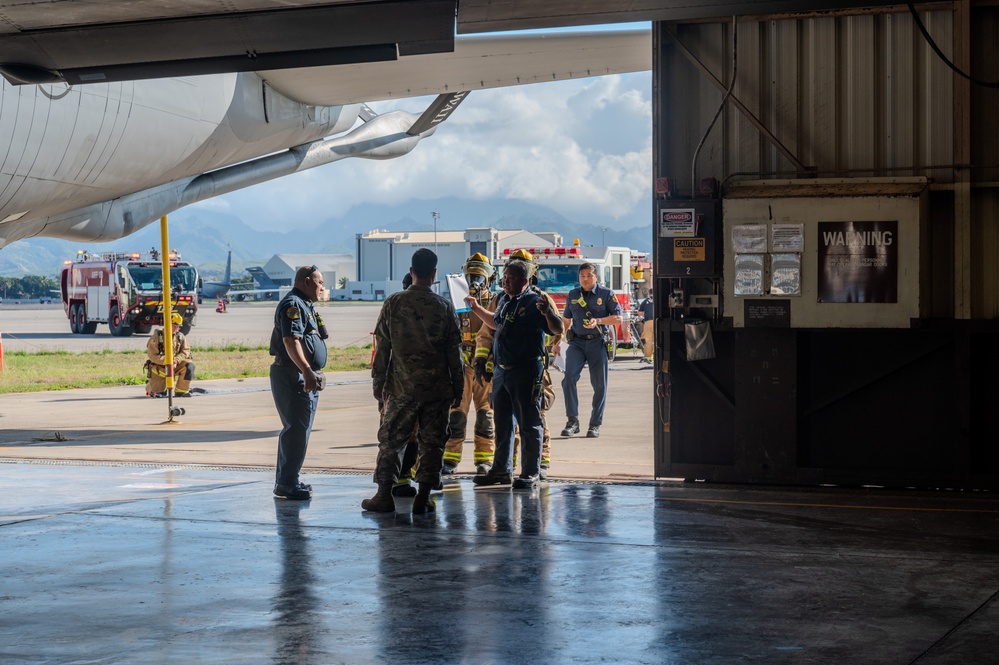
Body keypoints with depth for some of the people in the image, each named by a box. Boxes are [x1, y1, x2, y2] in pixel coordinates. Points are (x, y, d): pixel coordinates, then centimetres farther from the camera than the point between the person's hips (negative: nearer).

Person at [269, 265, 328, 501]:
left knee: (297, 429, 14)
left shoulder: (304, 305, 22)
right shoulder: (292, 305, -13)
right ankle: (287, 483, -12)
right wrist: (307, 371, -33)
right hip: (293, 376, -11)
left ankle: (285, 480, 21)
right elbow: (291, 341, -25)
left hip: (306, 378, 11)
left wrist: (312, 374, 28)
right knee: (297, 430, -13)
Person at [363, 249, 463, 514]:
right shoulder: (444, 307, -2)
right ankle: (423, 497, 5)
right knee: (431, 442, 6)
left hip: (401, 386, 0)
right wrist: (457, 388, 8)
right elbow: (454, 352, 0)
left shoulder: (393, 303, -3)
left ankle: (384, 495, 9)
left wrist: (378, 382, 8)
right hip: (437, 388, 0)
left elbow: (382, 346, -1)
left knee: (391, 440, 9)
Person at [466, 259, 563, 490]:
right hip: (501, 370, 8)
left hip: (526, 371, -8)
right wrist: (476, 308, 35)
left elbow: (557, 329, -19)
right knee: (502, 422, 15)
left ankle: (530, 474, 4)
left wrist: (548, 312, -37)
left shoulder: (534, 302, -12)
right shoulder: (504, 300, 12)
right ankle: (501, 469, 26)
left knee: (529, 423, -2)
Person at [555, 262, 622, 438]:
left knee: (599, 384, 0)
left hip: (597, 342, -2)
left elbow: (618, 318, -2)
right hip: (577, 342, 2)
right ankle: (572, 420, -14)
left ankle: (595, 424, 10)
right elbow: (566, 320, 21)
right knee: (569, 377, -17)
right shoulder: (573, 295, 12)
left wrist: (598, 321, -18)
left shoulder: (606, 294, 1)